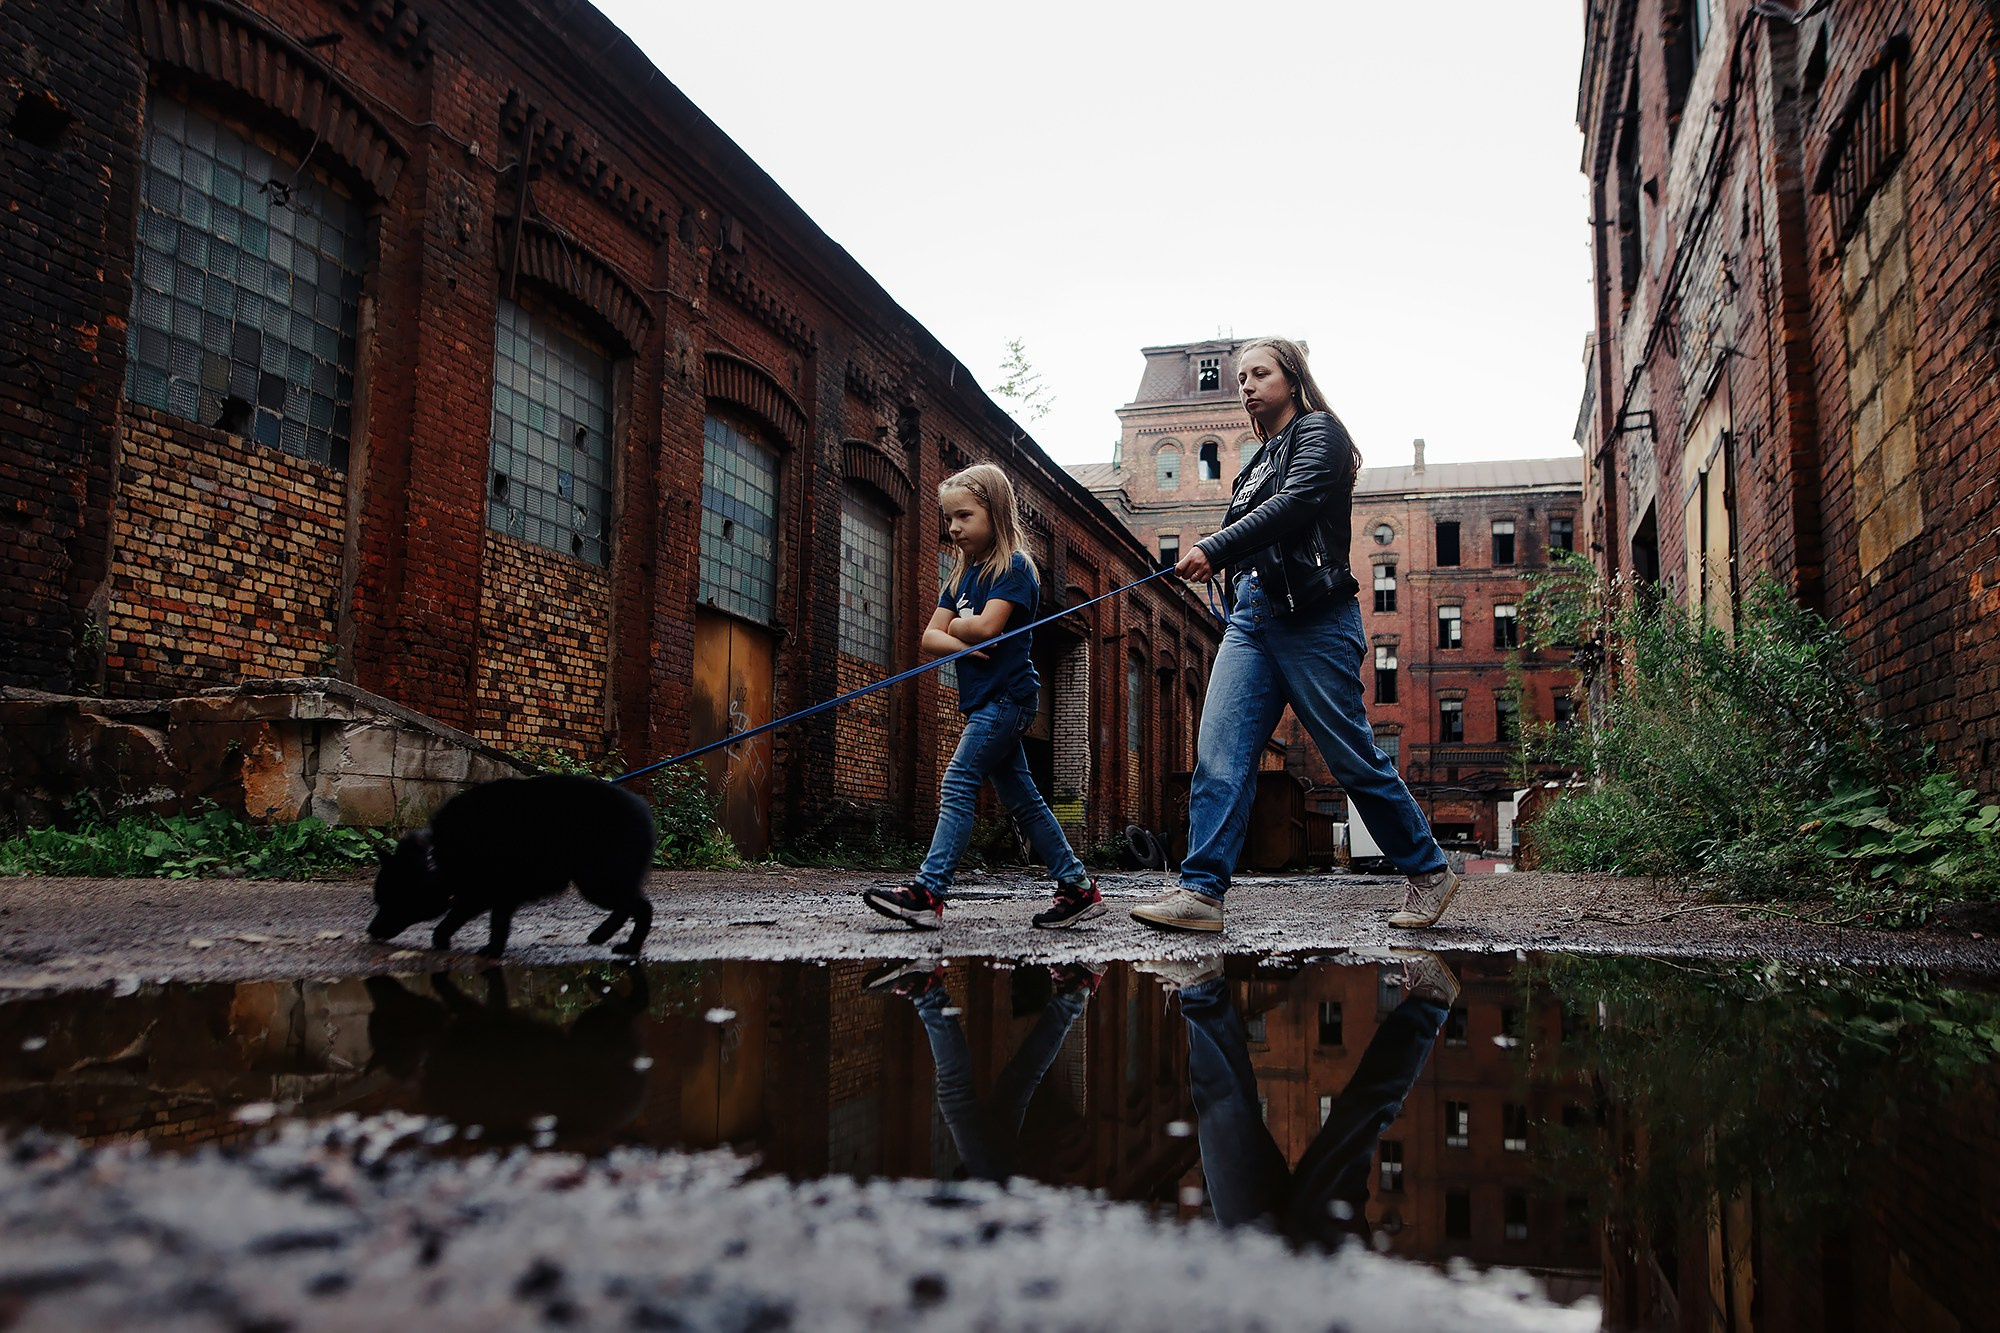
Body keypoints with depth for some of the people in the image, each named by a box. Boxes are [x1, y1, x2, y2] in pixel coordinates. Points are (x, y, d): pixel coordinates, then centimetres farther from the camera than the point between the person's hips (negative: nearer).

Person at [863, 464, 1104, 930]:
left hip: (1005, 696, -9)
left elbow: (987, 625, -21)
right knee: (1022, 799, 9)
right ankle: (1079, 887, 14)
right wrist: (961, 643, -14)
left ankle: (928, 892, -17)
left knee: (958, 785, -15)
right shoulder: (960, 575, 16)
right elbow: (931, 637, 7)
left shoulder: (1013, 566, -8)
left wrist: (953, 625, -1)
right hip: (987, 699, 9)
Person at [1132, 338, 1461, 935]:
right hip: (1250, 618, 7)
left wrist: (1214, 549, -24)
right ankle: (1200, 892, -11)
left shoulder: (1318, 431, 2)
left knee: (1354, 759, -1)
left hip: (1311, 618, -7)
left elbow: (1294, 505, -16)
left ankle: (1430, 870, 16)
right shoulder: (1261, 461, 25)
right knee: (1219, 756, -8)